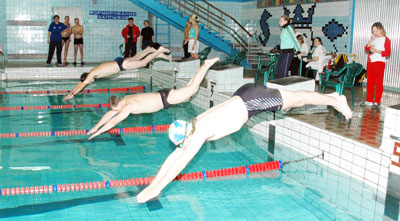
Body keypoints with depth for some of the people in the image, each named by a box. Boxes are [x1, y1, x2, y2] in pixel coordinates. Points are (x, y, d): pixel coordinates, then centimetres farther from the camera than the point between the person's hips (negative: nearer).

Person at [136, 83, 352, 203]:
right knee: (295, 100, 22)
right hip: (244, 96, 7)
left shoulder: (201, 131, -29)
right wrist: (152, 184, -6)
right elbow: (173, 157, -2)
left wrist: (157, 189, -31)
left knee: (298, 99, 10)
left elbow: (181, 162, -33)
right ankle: (331, 96, 41)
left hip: (252, 99, -7)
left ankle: (335, 101, 29)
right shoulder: (193, 128, -6)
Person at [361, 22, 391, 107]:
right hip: (370, 62, 6)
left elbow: (387, 53, -9)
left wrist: (376, 51, -16)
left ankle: (377, 101, 1)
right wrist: (371, 40, -3)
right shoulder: (374, 39, 16)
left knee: (378, 82, -4)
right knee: (369, 82, 6)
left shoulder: (385, 39, -2)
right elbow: (366, 49, 9)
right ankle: (369, 100, 12)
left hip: (379, 62, -6)